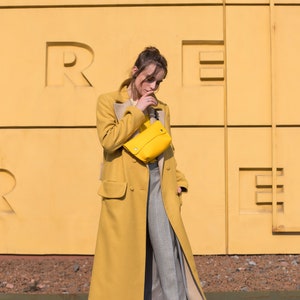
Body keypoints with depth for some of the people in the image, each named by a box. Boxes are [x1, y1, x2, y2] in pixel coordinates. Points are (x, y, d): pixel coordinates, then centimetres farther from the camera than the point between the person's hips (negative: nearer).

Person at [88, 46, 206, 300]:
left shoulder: (162, 108, 16)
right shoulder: (108, 102, 4)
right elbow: (109, 140, -11)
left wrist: (178, 182, 9)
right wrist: (138, 111, -7)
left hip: (159, 189, 4)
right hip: (125, 192, -3)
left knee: (170, 254, -1)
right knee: (123, 258, 0)